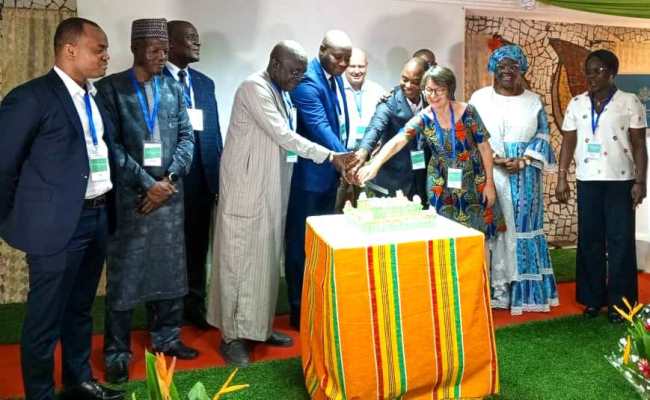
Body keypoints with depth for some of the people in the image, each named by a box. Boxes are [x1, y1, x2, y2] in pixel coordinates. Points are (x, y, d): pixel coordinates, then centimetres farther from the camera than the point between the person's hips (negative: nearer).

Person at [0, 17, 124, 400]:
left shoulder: (96, 96, 10)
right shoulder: (31, 97, -12)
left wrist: (106, 207, 14)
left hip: (97, 218, 7)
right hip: (57, 224, -7)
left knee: (80, 309, 21)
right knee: (45, 318, 6)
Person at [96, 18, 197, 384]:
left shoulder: (174, 89, 10)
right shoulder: (111, 87, -2)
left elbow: (187, 137, 6)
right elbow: (111, 144, -9)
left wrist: (169, 179, -8)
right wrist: (146, 183, -14)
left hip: (170, 193, 4)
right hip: (129, 195, -4)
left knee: (169, 269, 12)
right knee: (124, 273, 3)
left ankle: (166, 336, 27)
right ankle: (117, 350, 15)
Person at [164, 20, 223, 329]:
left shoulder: (205, 83, 13)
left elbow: (214, 132, 13)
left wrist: (219, 177, 10)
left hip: (202, 177, 5)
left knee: (198, 245, 13)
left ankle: (194, 303, 28)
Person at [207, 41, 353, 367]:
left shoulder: (282, 93, 14)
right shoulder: (254, 87, -14)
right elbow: (282, 136, -20)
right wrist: (329, 156, -20)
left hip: (271, 189, 9)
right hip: (247, 189, -9)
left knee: (266, 260, 13)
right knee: (239, 260, -1)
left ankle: (259, 326, 24)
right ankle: (231, 335, 9)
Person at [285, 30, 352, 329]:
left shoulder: (335, 78, 10)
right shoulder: (307, 81, -18)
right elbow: (319, 127, -28)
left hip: (330, 171, 9)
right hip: (308, 173, -9)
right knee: (301, 243, 3)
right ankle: (299, 310, 14)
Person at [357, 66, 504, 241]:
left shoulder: (467, 111, -12)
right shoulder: (423, 119, -11)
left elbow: (484, 147, -5)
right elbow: (396, 142, -27)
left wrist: (489, 182, -5)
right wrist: (374, 165, -43)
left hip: (474, 182, 0)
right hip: (442, 186, 1)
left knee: (477, 233, 6)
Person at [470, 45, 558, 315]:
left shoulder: (533, 101, 9)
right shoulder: (479, 98, 4)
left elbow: (543, 136, 6)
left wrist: (522, 161, -10)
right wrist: (494, 159, -13)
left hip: (524, 178, 2)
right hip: (488, 175, -1)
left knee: (521, 227, 3)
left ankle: (522, 288, 11)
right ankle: (494, 287, 7)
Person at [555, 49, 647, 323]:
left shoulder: (630, 102, -1)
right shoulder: (576, 103, 7)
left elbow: (639, 145, -1)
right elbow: (568, 142, 7)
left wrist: (640, 181, -7)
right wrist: (562, 178, 1)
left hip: (620, 180, -2)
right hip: (587, 180, 3)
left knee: (620, 240, 0)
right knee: (589, 240, 6)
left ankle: (618, 301, 10)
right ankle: (593, 298, 17)